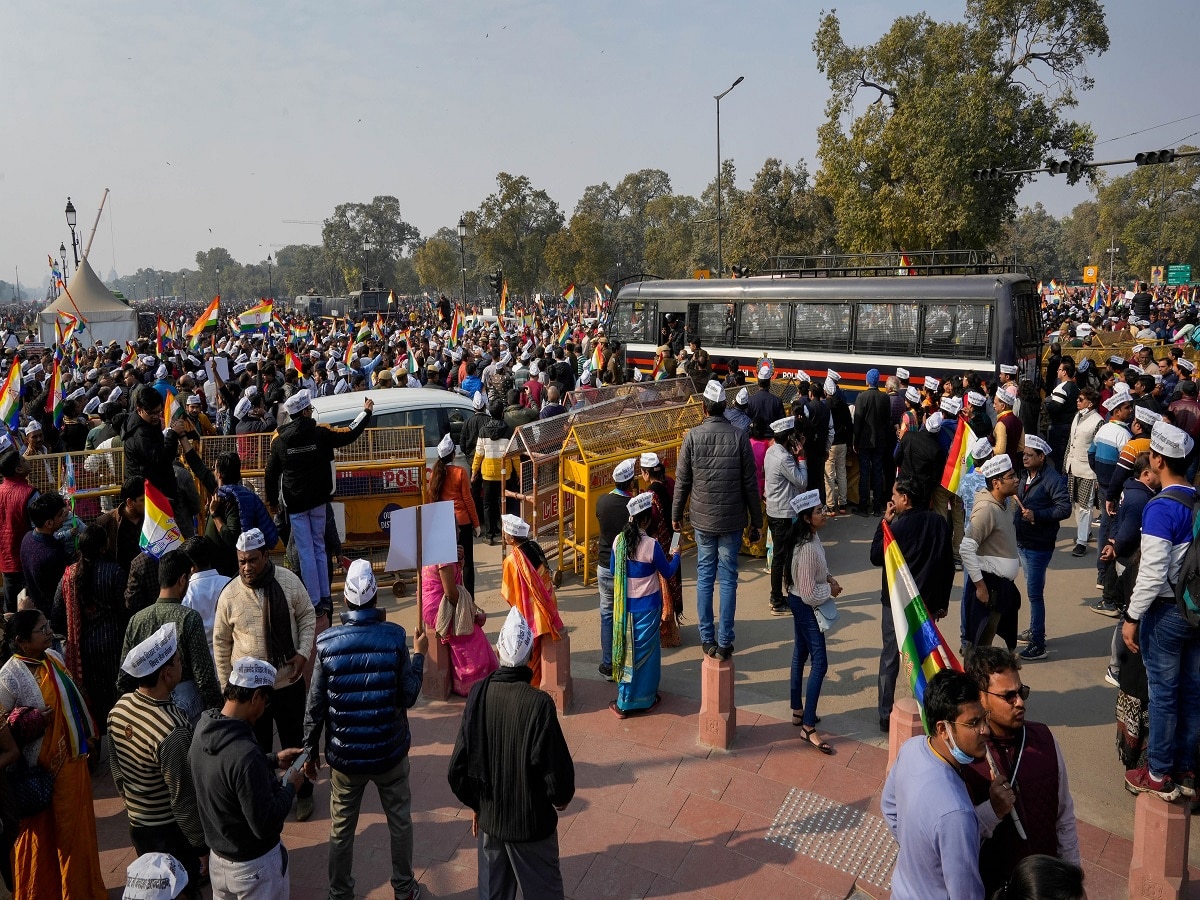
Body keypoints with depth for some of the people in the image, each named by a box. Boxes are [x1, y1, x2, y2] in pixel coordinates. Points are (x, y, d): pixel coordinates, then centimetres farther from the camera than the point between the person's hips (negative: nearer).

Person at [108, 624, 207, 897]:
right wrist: (202, 843, -13)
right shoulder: (174, 730, -33)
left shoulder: (121, 706, -9)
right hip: (170, 831, -7)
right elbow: (184, 798, -25)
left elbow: (115, 762, 7)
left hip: (136, 822, 7)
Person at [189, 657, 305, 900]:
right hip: (254, 865, -7)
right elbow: (265, 825, -28)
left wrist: (273, 760, 9)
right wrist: (290, 785, -14)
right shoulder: (246, 754, -36)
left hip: (217, 855, 8)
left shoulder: (203, 728, -10)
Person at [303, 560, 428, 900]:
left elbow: (315, 705, -7)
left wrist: (310, 751, 6)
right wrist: (419, 655, 0)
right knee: (400, 822, 20)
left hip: (344, 755, 1)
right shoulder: (394, 636, -15)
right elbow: (408, 697, -13)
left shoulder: (327, 642, -12)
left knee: (341, 830, 19)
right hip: (389, 751, 0)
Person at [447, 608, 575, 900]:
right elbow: (556, 766, -20)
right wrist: (561, 798, 2)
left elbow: (459, 764, -7)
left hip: (489, 818, 4)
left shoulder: (479, 693, -14)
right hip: (532, 822, -4)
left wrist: (475, 803, 11)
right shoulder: (538, 703, -26)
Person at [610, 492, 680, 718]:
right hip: (647, 607, -4)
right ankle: (645, 699, 24)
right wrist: (676, 554, 12)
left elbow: (614, 573, 6)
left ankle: (624, 702, 19)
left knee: (627, 649, 13)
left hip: (624, 606, 4)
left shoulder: (618, 541, -6)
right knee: (645, 651, 11)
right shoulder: (652, 545, -20)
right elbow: (668, 572, -5)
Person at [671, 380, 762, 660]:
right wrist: (757, 521, 6)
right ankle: (724, 642, 10)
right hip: (732, 520, 0)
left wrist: (676, 515, 11)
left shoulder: (692, 437, -6)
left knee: (704, 577, 11)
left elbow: (682, 481, -2)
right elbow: (750, 483, -4)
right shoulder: (739, 437, -7)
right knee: (728, 579, 6)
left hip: (702, 519, 1)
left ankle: (707, 639, 15)